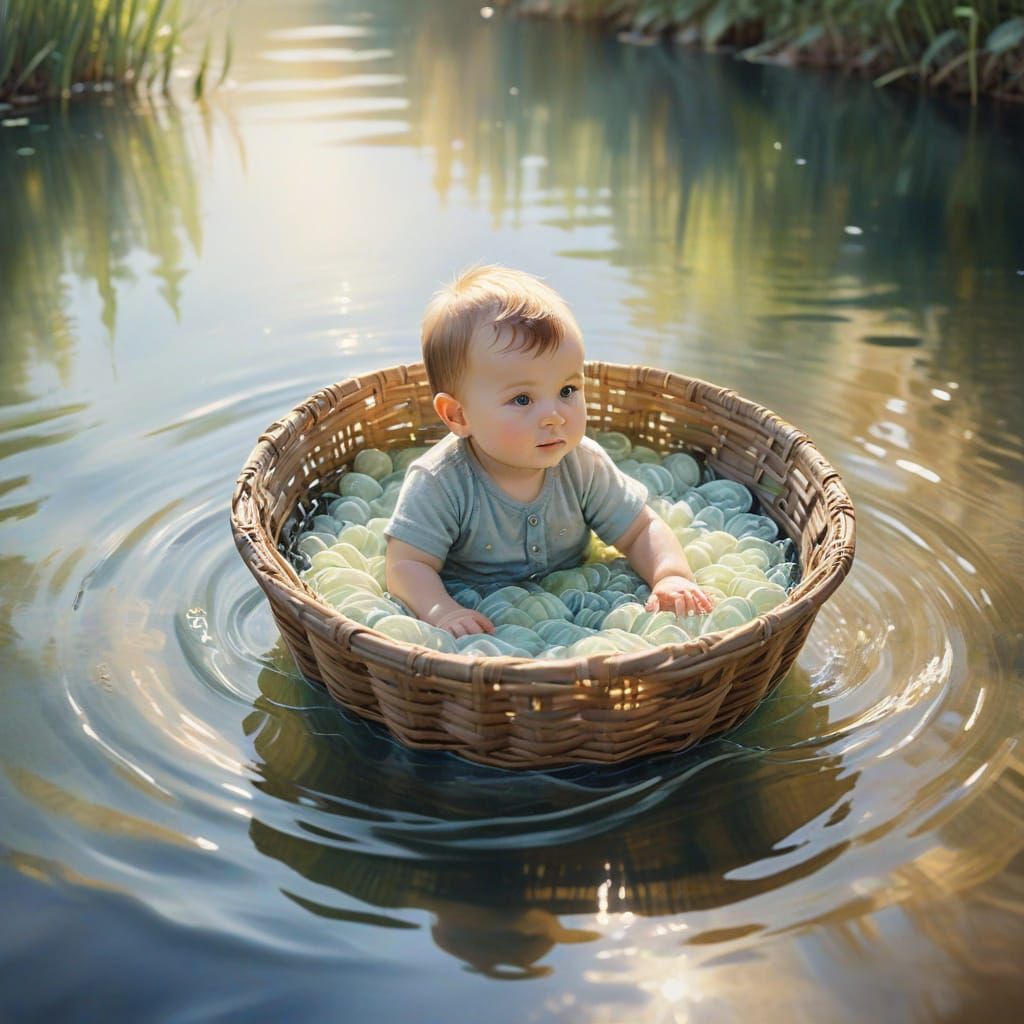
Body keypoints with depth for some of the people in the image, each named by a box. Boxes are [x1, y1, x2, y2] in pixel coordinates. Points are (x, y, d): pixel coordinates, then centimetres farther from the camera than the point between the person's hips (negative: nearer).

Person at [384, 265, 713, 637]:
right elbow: (407, 566, -21)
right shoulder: (438, 484, -21)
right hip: (478, 618, -3)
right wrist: (441, 610, -41)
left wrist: (671, 577, -21)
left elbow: (642, 530, -1)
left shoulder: (585, 467, -9)